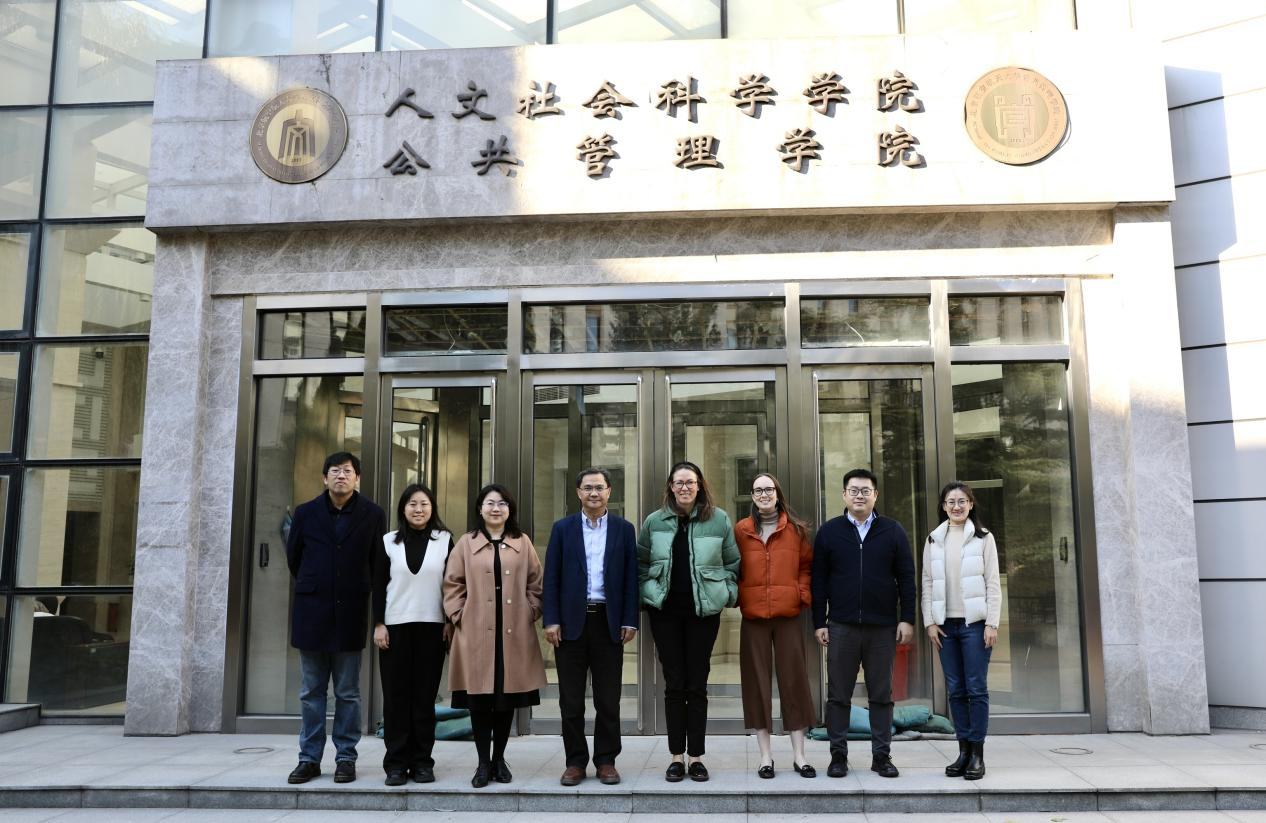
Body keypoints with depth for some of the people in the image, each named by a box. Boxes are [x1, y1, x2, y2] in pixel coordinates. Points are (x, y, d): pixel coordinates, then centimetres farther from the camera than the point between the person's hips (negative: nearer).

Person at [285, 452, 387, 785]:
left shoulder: (372, 515, -1)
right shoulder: (306, 513, 3)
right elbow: (293, 557, 15)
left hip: (350, 611, -1)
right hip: (311, 611, 2)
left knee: (348, 693, 5)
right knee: (311, 691, 8)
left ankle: (346, 758, 14)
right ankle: (309, 758, 17)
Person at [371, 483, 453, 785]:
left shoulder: (445, 540, 5)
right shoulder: (388, 542, 7)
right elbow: (378, 586, 6)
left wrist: (451, 621, -1)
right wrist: (378, 624, -2)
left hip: (432, 626, 0)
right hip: (395, 626, 1)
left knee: (425, 695, 2)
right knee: (396, 694, 1)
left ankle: (422, 761, 10)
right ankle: (396, 762, 8)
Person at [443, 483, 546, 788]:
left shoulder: (523, 543, 8)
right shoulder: (466, 543, 6)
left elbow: (535, 585, 10)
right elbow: (453, 584, 6)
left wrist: (530, 614, 0)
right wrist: (459, 616, -2)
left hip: (514, 634, 1)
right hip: (476, 634, -1)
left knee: (508, 698, 7)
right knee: (479, 699, 0)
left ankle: (499, 758, 21)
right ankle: (483, 762, 11)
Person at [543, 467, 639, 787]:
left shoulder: (624, 529, 6)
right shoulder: (563, 528, 5)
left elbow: (631, 577, 4)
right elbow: (551, 577, 2)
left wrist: (630, 621, -3)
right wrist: (551, 620, -5)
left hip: (608, 622, 0)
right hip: (571, 621, 0)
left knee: (608, 698, 5)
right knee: (570, 699, 5)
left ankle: (606, 761, 17)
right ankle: (575, 761, 16)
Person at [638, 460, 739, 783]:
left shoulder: (719, 520, 1)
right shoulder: (654, 521, 4)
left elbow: (732, 562, 7)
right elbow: (641, 563, 12)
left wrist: (727, 592, -1)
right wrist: (648, 592, 2)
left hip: (703, 610, -1)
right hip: (665, 611, 1)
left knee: (697, 684, 3)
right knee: (674, 684, 5)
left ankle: (696, 757, 13)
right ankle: (677, 757, 14)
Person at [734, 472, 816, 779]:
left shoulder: (796, 529, 7)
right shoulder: (741, 530, 6)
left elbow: (807, 565, 11)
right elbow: (733, 569, 10)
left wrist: (803, 593, -2)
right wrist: (739, 597, -2)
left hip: (788, 614, 0)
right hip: (753, 616, 0)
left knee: (793, 679, 2)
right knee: (757, 681, 4)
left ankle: (799, 755, 12)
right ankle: (765, 756, 13)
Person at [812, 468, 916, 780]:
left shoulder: (892, 531, 5)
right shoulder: (829, 531, 5)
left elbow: (906, 578, 5)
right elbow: (818, 581, 4)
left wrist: (907, 619, -2)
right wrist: (819, 622, 0)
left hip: (883, 626, 0)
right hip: (841, 626, 0)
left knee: (882, 695, 8)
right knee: (838, 695, 5)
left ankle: (881, 756, 18)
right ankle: (838, 755, 14)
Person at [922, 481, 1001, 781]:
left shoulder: (983, 538, 2)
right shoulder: (933, 540, 10)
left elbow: (993, 583, -2)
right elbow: (927, 584, 9)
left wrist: (992, 623, -8)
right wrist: (929, 622, 1)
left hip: (975, 622, -3)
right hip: (945, 624, 3)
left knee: (976, 688, -2)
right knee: (955, 689, 6)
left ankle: (977, 753, 5)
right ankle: (964, 750, 14)